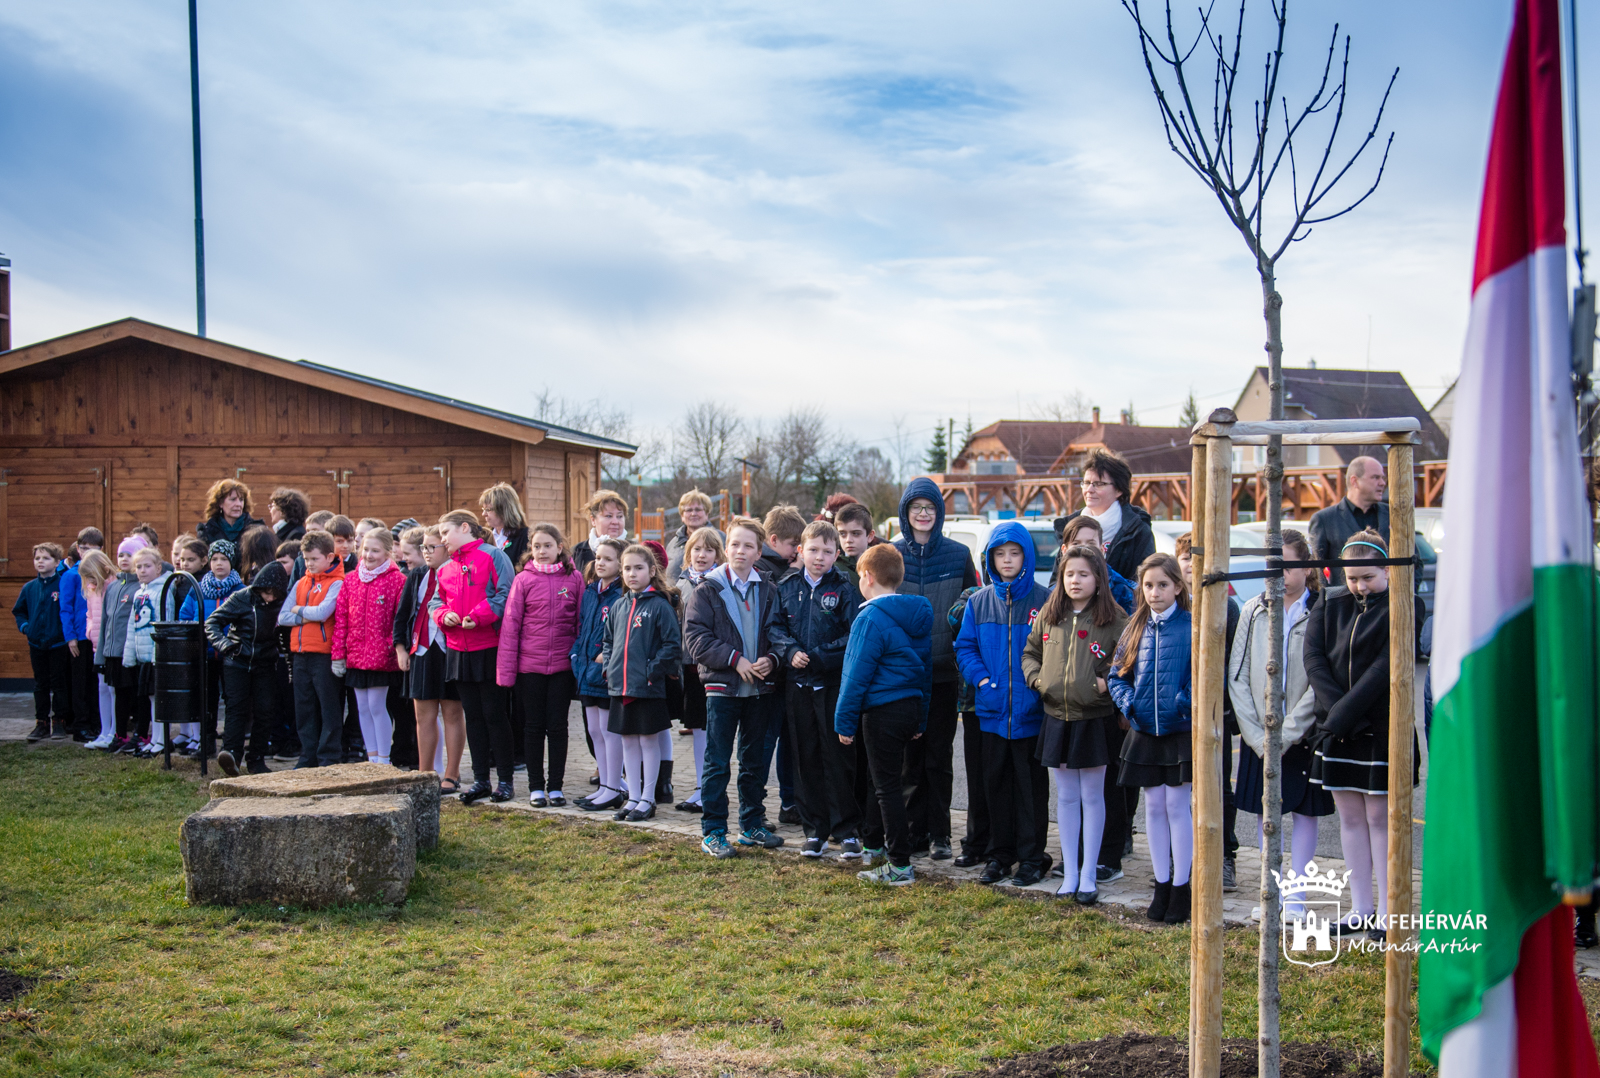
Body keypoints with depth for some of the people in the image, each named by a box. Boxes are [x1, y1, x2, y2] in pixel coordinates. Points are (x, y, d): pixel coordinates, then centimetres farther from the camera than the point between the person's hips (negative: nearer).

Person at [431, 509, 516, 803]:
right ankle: (480, 780, 17)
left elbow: (506, 594, -12)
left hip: (489, 648, -6)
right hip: (458, 649, 7)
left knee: (494, 714, -2)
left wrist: (478, 616, -21)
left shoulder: (493, 555, -4)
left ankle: (505, 780, 7)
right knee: (473, 715, 10)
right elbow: (436, 602, 17)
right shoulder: (445, 568, 17)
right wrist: (444, 614, -5)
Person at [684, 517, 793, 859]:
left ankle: (752, 824, 25)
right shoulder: (708, 589, -4)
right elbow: (694, 637, -10)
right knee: (717, 762, -1)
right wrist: (735, 660, -16)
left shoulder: (767, 591, 7)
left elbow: (777, 631, 9)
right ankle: (713, 831, 6)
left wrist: (771, 658, -12)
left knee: (755, 760, 13)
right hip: (722, 686, -4)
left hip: (760, 687, 4)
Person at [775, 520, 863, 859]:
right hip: (799, 684, 3)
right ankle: (815, 829, 18)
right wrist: (791, 652, -9)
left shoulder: (844, 588, -3)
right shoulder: (786, 586, 7)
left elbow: (855, 637, -7)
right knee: (806, 759, 8)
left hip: (835, 683, -3)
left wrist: (820, 656, -16)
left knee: (839, 758, 0)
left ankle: (847, 830, 8)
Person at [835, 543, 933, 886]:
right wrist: (920, 720, 21)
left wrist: (845, 721, -9)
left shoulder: (872, 617, -16)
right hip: (911, 707, 8)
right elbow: (925, 668, 16)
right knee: (887, 781, 20)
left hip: (882, 712, -8)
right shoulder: (917, 615, 10)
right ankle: (882, 845, 31)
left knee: (887, 786, -2)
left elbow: (858, 674, -16)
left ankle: (900, 867, 0)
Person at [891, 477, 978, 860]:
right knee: (910, 755, 4)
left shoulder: (958, 555, 4)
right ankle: (914, 830, 13)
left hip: (944, 671, 0)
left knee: (939, 755, 3)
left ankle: (939, 833, 10)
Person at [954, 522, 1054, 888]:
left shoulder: (1044, 600, -4)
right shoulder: (978, 602, 6)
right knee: (995, 783, 12)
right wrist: (981, 678, -7)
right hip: (992, 709, 4)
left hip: (1031, 710, -4)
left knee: (1031, 785, 3)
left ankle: (1032, 857, 13)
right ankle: (1000, 854, 23)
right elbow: (965, 647, 8)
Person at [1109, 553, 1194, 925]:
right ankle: (1162, 884, 19)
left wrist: (1187, 703, -23)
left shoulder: (1192, 627, -7)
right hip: (1145, 731, 4)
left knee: (1177, 805, -1)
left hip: (1181, 730, -4)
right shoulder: (1135, 628, 7)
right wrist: (1127, 703, -5)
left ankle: (1181, 888, 9)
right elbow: (1118, 675, 12)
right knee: (1153, 806, 9)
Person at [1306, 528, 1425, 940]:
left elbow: (1386, 668, -16)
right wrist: (1334, 707, -15)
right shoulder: (1330, 605, 8)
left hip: (1383, 728, -5)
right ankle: (1361, 907, 16)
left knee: (1380, 817, -1)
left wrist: (1346, 711, -20)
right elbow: (1313, 658, -2)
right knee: (1350, 816, 9)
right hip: (1337, 729, 5)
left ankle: (1388, 911, 6)